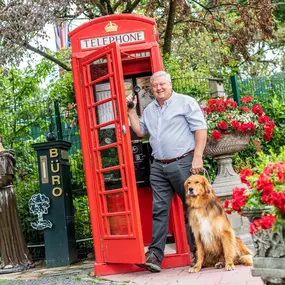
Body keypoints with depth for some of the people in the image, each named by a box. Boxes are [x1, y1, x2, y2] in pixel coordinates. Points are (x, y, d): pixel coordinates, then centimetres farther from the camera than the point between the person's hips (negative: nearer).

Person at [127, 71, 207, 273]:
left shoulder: (186, 102, -1)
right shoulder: (149, 110, 18)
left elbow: (200, 129, -7)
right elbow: (140, 131, 24)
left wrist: (197, 157, -16)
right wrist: (131, 110, 15)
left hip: (183, 163, -5)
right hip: (159, 167, 5)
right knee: (159, 210, 1)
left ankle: (199, 251, 14)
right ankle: (155, 255, 0)